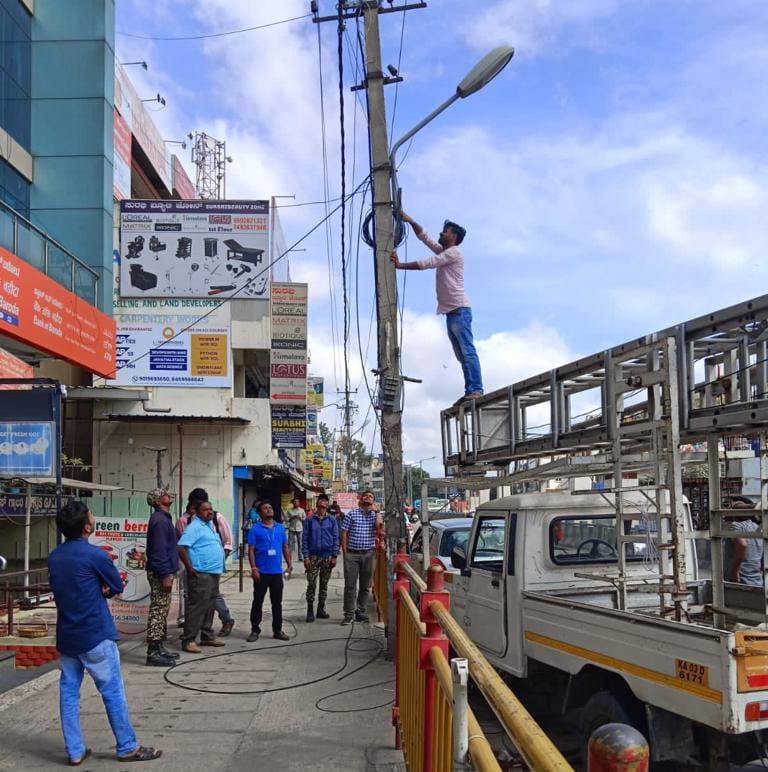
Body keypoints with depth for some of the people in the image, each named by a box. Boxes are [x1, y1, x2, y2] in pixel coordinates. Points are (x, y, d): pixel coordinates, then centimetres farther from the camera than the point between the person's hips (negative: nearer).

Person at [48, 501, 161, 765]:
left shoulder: (53, 557, 6)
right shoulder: (95, 555, -16)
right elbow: (117, 587, -4)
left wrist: (95, 589, 0)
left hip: (66, 636, 7)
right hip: (95, 635, -7)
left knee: (68, 692, 10)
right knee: (113, 692, 2)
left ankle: (75, 751, 14)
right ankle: (127, 748, 10)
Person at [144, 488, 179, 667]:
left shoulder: (163, 518, 16)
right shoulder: (159, 519, -15)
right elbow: (158, 550, -22)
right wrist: (165, 575, -23)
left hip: (163, 572, 10)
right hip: (161, 573, -10)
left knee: (162, 612, 14)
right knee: (158, 612, -8)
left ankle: (159, 648, 21)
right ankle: (153, 652, -7)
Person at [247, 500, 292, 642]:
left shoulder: (280, 528, 8)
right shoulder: (255, 529, -4)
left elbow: (285, 548, 13)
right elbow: (251, 550, -5)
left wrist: (289, 564, 4)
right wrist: (254, 568, -13)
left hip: (277, 572, 4)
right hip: (261, 572, -4)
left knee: (277, 603, 10)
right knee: (258, 602, 3)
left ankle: (277, 630, 19)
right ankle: (255, 630, 12)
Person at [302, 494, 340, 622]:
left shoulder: (332, 520, 4)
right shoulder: (310, 520, 1)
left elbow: (335, 538, 4)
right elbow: (305, 538, 0)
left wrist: (334, 556, -4)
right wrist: (306, 556, -7)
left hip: (327, 556, 2)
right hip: (313, 556, -2)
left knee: (324, 584, 9)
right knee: (311, 584, -4)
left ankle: (321, 609, 18)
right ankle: (310, 610, 3)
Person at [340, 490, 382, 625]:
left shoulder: (375, 515, 7)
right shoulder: (351, 514, 3)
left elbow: (379, 526, -14)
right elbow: (344, 533, 2)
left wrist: (375, 511, -7)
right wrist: (345, 553, -4)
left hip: (368, 554, 2)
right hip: (352, 554, -2)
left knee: (365, 585, 9)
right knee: (350, 585, -1)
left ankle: (360, 612, 20)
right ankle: (349, 614, 4)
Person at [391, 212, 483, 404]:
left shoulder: (453, 252, -5)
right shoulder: (443, 251, 21)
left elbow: (425, 264, -10)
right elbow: (424, 236, 24)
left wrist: (400, 265, -8)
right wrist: (410, 221, 13)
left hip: (459, 310, -10)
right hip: (450, 312, 10)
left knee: (468, 352, -15)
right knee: (462, 355, 5)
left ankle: (476, 390, -19)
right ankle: (470, 391, 4)